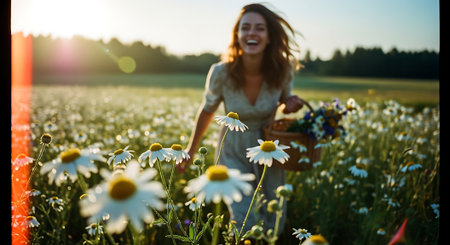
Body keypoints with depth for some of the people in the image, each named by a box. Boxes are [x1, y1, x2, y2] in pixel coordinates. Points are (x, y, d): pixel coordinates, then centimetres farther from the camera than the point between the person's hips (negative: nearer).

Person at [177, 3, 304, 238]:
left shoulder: (283, 70, -19)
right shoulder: (221, 73, -23)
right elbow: (207, 111, -3)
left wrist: (291, 104, -20)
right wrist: (190, 150, 7)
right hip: (235, 152, -2)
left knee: (272, 225, 14)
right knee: (245, 224, -11)